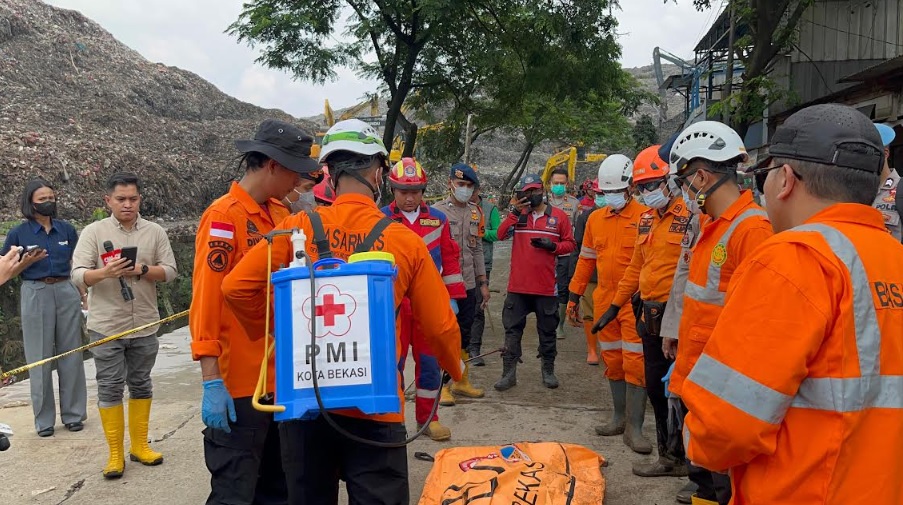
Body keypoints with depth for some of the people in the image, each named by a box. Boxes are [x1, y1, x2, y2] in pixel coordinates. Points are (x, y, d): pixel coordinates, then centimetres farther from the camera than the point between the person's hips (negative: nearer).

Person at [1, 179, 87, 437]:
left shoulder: (66, 229, 5)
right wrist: (27, 262, -15)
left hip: (67, 292, 2)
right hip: (35, 295, -2)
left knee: (71, 355, 7)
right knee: (40, 358, 4)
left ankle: (73, 414, 19)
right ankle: (43, 419, 15)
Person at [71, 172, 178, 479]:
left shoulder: (155, 232, 2)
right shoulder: (94, 232, -3)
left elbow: (170, 271, -1)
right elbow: (78, 275, -9)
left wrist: (143, 270, -18)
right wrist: (105, 273, -29)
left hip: (145, 325, 2)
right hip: (106, 326, -2)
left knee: (141, 384, 12)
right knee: (110, 388, 3)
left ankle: (139, 446, 26)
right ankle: (115, 454, 14)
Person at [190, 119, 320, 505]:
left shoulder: (280, 213, 9)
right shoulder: (223, 215, -14)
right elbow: (205, 300, -19)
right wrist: (211, 382, -22)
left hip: (281, 375, 8)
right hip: (239, 383, -8)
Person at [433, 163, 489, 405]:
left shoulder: (475, 213, 11)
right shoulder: (438, 211, -7)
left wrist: (483, 282, 13)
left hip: (468, 285, 6)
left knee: (464, 336, 14)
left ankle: (461, 382, 27)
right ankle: (442, 386, 11)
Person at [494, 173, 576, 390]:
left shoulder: (559, 217, 2)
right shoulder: (517, 214, 6)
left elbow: (570, 244, 4)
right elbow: (501, 234, -9)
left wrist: (552, 246, -13)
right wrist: (514, 211, -17)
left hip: (546, 287, -1)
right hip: (518, 286, 1)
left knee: (547, 331, 12)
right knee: (512, 330, 5)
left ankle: (548, 370, 26)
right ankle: (509, 373, 13)